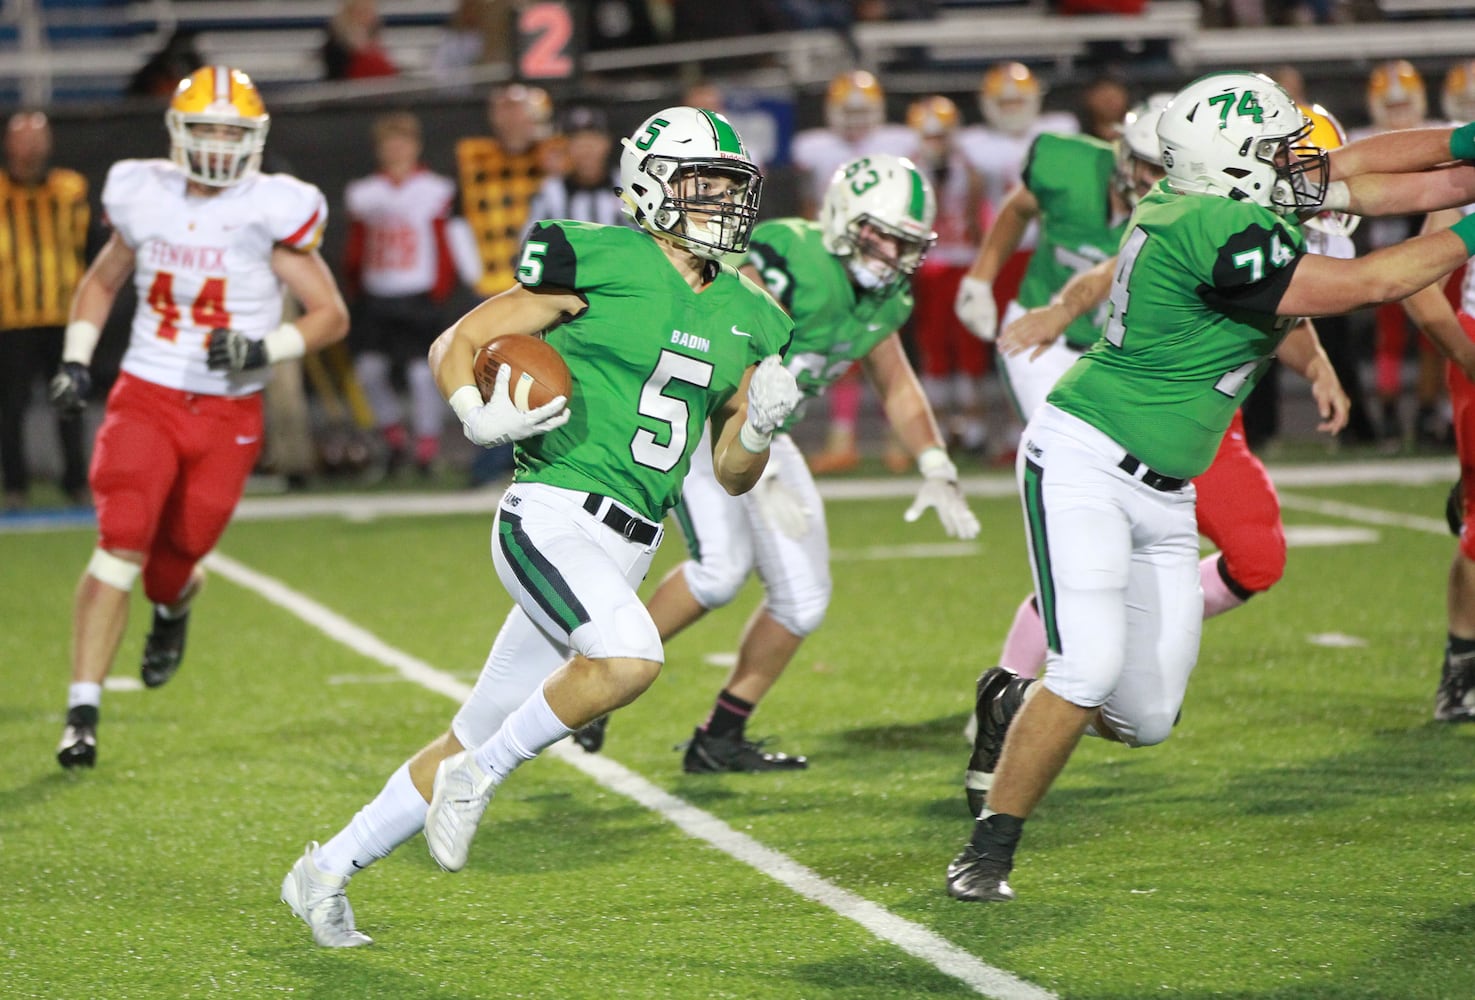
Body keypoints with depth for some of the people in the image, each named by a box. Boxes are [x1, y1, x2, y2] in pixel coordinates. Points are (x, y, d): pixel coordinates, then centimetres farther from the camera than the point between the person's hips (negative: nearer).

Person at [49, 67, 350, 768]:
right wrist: (75, 360, 7)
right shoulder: (144, 197, 2)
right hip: (145, 397, 1)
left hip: (227, 417, -1)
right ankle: (83, 711, -15)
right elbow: (101, 282, 20)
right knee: (120, 544, -18)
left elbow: (331, 315, -3)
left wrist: (263, 348, -19)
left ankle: (176, 604, 46)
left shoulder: (271, 212, -7)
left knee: (171, 566, 6)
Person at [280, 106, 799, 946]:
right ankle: (476, 779, -10)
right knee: (631, 658, -33)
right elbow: (457, 344, 0)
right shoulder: (604, 261, -6)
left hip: (623, 550, 7)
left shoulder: (746, 319, 13)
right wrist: (481, 418, -19)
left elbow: (732, 475, 18)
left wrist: (761, 425, -3)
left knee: (479, 741, 11)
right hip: (554, 519, -7)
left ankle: (327, 871, 25)